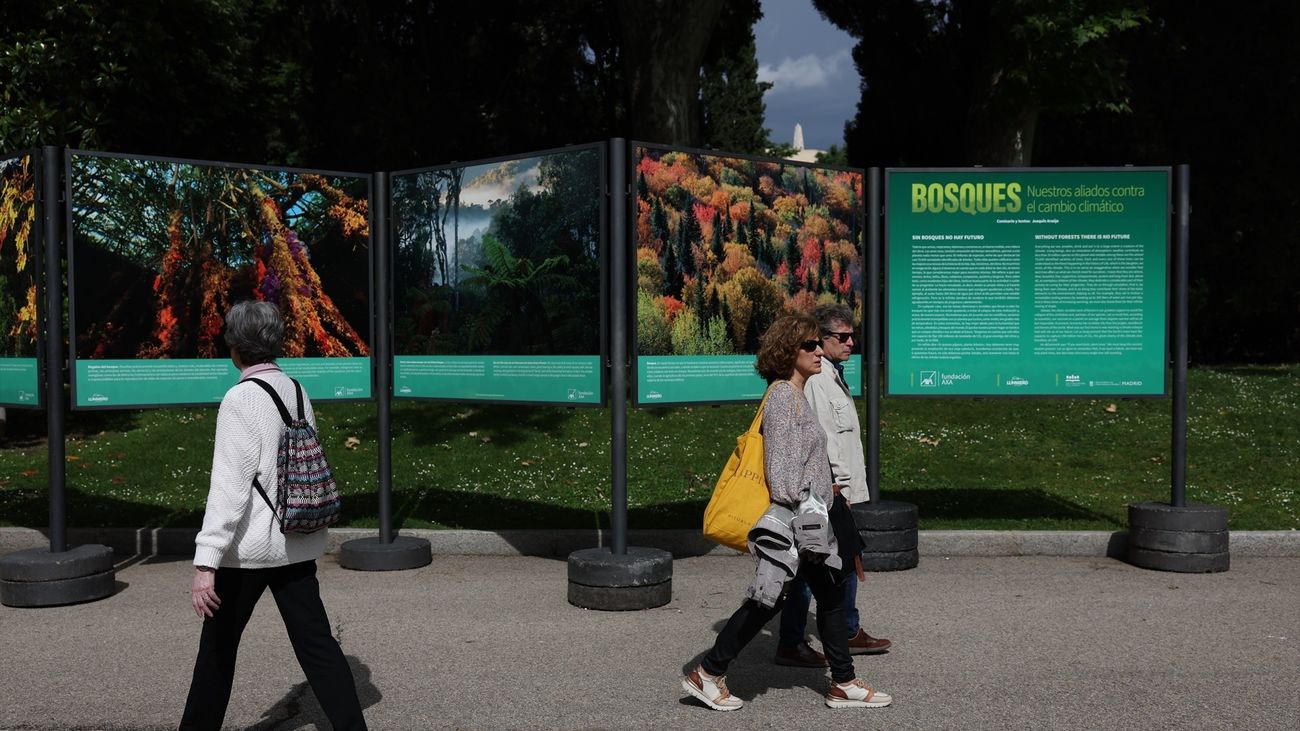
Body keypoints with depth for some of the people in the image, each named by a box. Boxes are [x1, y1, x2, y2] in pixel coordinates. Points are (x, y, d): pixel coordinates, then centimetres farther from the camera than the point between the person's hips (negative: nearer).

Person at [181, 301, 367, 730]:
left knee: (219, 644, 13)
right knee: (315, 642, 8)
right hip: (298, 541, 6)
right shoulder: (297, 391, 5)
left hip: (249, 544, -6)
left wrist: (205, 565, -22)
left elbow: (228, 487, -20)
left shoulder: (240, 399, -14)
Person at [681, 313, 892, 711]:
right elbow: (780, 467, -22)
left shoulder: (796, 395, 14)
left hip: (808, 518, 10)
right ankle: (708, 674, 9)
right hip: (793, 519, -10)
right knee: (767, 601, -2)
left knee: (831, 595, 12)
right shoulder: (783, 397, -16)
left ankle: (843, 682, 22)